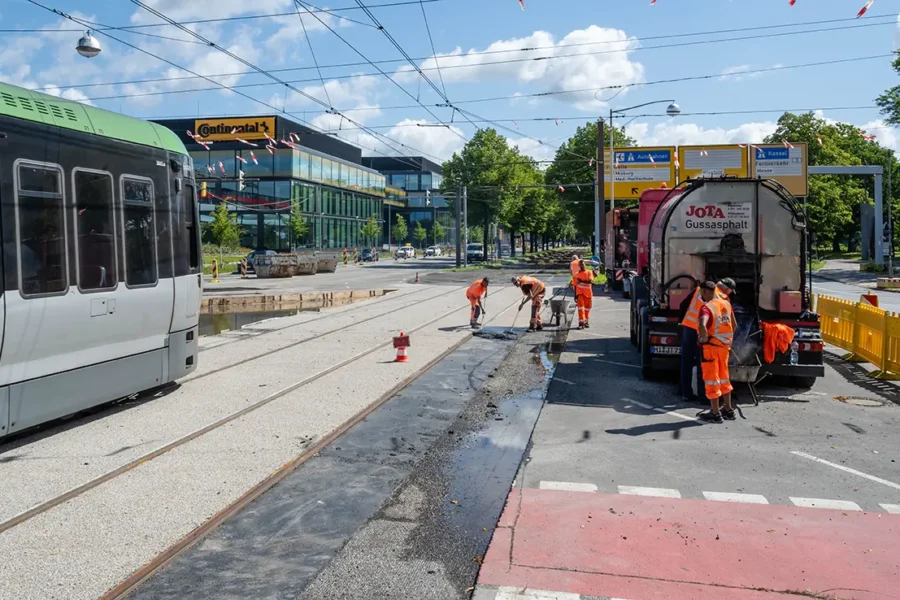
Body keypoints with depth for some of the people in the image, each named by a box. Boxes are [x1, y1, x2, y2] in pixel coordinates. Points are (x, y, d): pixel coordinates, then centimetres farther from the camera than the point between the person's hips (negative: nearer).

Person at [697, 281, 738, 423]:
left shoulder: (706, 307, -18)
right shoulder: (726, 304, 6)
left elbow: (702, 326, -36)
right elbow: (734, 326, 16)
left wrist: (704, 339, -20)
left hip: (710, 346, -7)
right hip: (724, 345, 7)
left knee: (711, 378, 2)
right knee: (724, 377, 18)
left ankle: (715, 413, 6)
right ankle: (728, 410, 26)